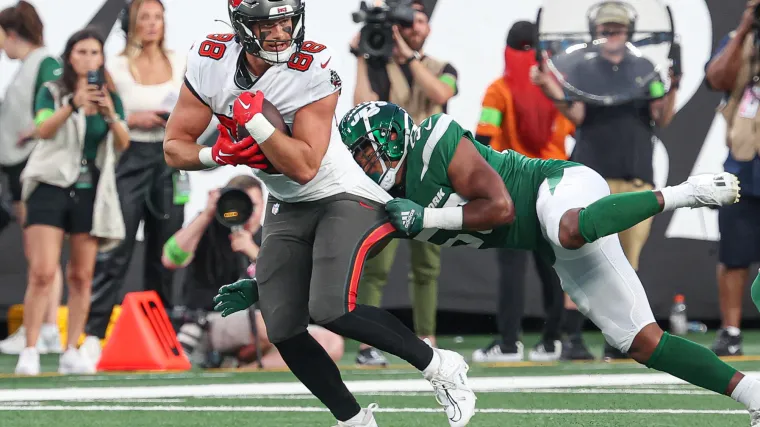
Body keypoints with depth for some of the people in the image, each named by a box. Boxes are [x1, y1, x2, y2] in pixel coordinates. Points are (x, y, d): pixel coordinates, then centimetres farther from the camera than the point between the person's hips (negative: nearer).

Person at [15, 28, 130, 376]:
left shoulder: (111, 98, 11)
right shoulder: (52, 92, 3)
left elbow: (123, 144, -1)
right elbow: (44, 129, -15)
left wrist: (110, 114, -20)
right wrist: (73, 104, -30)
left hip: (91, 191, 3)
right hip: (51, 187, -3)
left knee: (81, 276, 2)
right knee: (42, 273, -11)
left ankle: (72, 353, 8)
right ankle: (30, 352, -9)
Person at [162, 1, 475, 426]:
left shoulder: (313, 69, -25)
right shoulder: (210, 62, -11)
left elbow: (305, 167, -27)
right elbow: (175, 148, -5)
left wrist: (255, 119, -34)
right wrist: (217, 155, -24)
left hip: (344, 198, -6)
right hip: (286, 207, 6)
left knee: (331, 309, -25)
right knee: (284, 331, -1)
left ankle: (440, 366, -7)